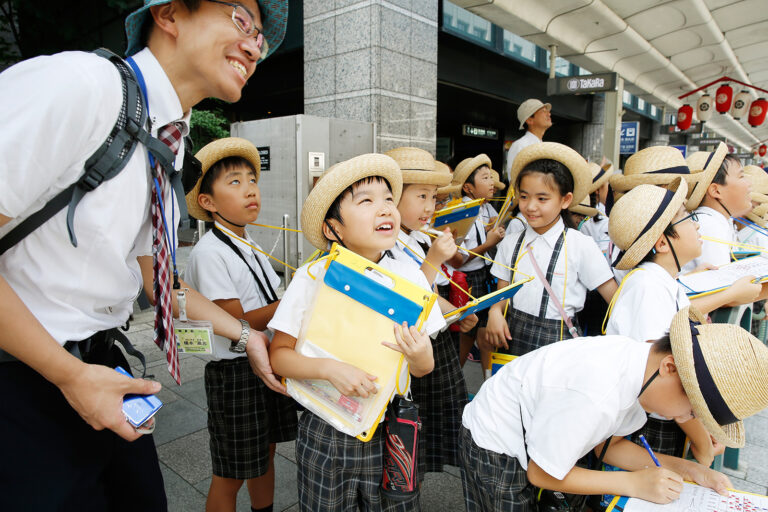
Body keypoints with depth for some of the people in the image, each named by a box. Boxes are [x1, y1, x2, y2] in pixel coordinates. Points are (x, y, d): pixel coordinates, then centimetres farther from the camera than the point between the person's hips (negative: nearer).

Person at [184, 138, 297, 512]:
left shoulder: (250, 246, 9)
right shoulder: (209, 253, -18)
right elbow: (239, 323, -21)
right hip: (234, 372, -8)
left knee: (264, 454, 23)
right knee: (230, 474, 8)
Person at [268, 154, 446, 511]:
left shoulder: (411, 278, -5)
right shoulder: (312, 277, -12)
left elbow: (423, 369, 1)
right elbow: (278, 354, -9)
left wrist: (419, 359, -22)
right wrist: (329, 368, -26)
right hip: (326, 434, -1)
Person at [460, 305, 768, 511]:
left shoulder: (637, 359, -12)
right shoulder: (593, 397, -38)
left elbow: (608, 444, 3)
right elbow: (541, 475, -23)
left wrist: (684, 468, -7)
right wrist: (634, 483, -19)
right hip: (497, 451, -7)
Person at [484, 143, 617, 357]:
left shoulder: (581, 245, -7)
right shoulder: (510, 244, 5)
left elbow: (617, 300, -5)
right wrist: (495, 311, -10)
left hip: (557, 341, -3)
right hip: (513, 337, 3)